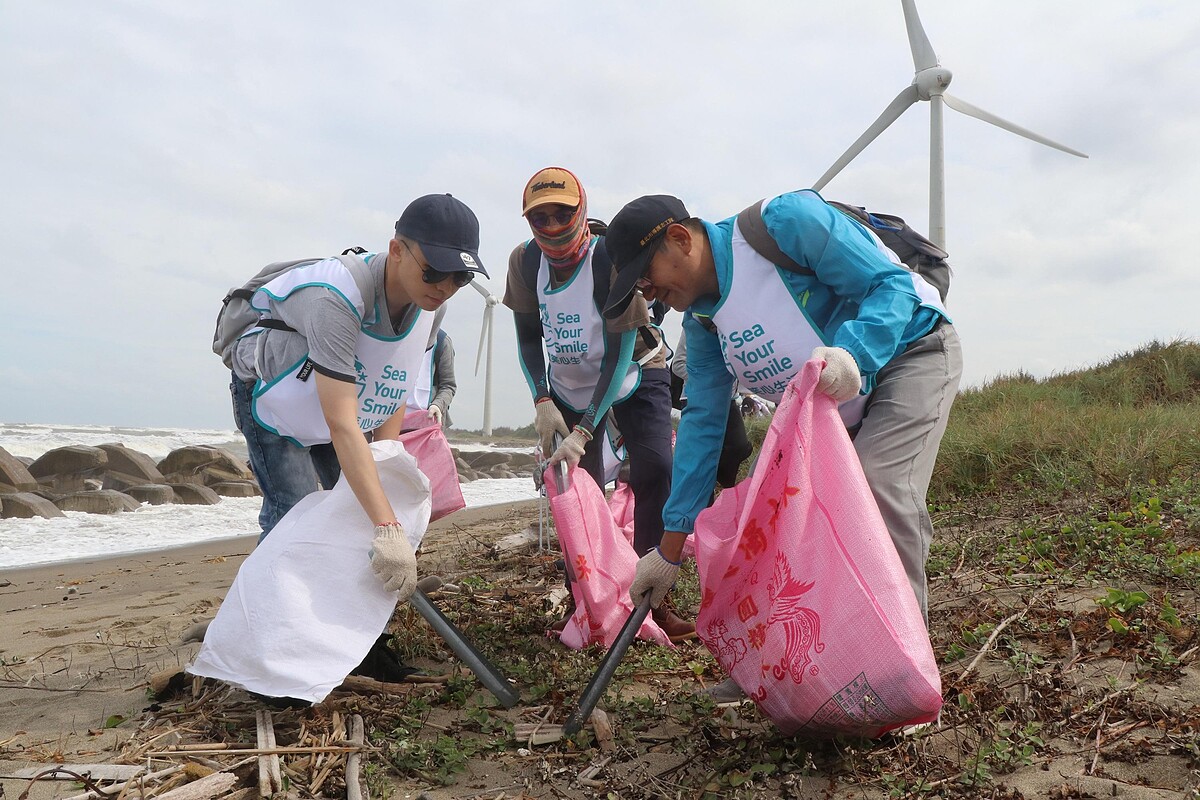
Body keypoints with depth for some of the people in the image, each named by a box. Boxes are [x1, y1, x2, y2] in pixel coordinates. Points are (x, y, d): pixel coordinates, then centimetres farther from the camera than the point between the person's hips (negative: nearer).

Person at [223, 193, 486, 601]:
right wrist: (387, 528, -50)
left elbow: (394, 390, -7)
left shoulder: (431, 308, -18)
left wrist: (385, 463, -13)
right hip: (272, 395, -6)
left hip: (339, 397, 7)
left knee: (356, 506, 3)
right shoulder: (337, 298, -43)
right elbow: (341, 422, -47)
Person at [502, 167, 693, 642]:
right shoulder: (525, 262, -15)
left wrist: (584, 430, -32)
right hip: (568, 385, 4)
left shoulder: (611, 259, -28)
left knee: (655, 471, -21)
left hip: (633, 377, -3)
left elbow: (619, 356, -27)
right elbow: (528, 337, -1)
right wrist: (542, 401, -14)